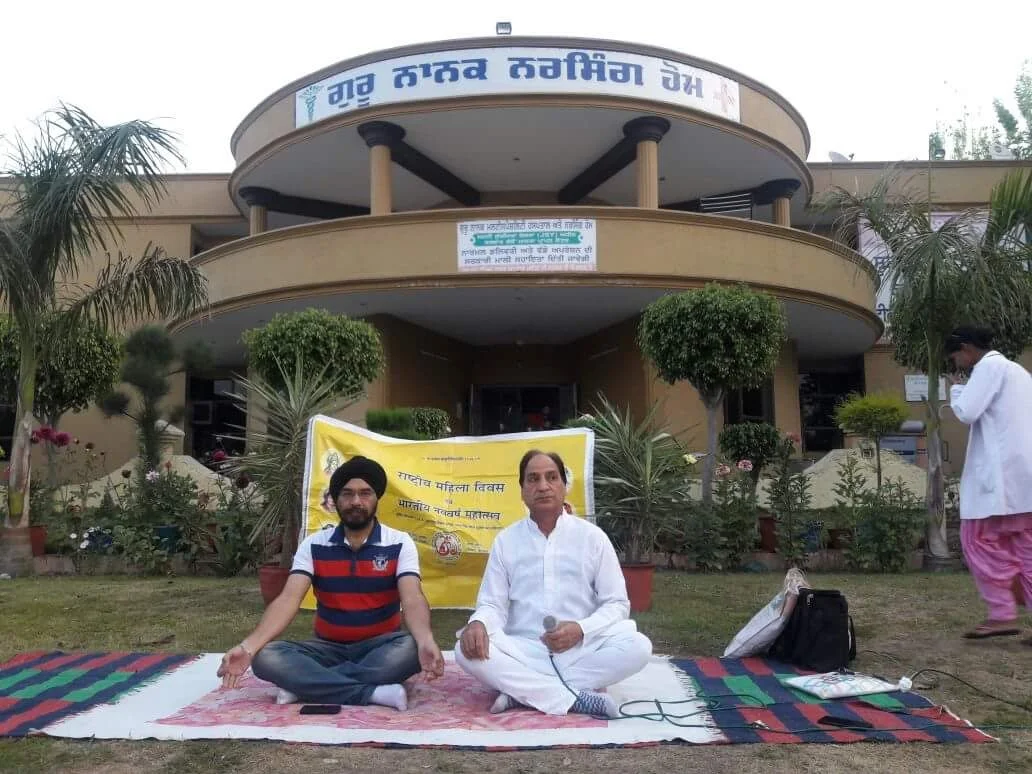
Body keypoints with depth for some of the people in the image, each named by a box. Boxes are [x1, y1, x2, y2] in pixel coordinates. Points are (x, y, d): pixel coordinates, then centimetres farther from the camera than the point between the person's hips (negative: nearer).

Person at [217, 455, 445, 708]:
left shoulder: (399, 544, -7)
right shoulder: (314, 545, -1)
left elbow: (412, 599, -21)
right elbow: (289, 599, -13)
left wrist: (426, 641, -44)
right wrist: (248, 646, -31)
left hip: (380, 647, -1)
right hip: (329, 647, 2)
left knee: (412, 649, -36)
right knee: (266, 657, -25)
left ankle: (305, 684, -27)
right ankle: (373, 693, -32)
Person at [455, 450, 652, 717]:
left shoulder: (592, 536, 3)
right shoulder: (505, 540, 6)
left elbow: (616, 604, 2)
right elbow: (492, 604, 3)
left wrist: (581, 630, -18)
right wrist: (478, 623, -23)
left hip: (580, 652, 0)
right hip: (524, 654, 0)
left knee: (637, 646, -28)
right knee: (468, 650, -28)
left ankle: (521, 690, -24)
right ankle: (574, 698, -27)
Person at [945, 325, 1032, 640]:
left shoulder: (989, 366, -6)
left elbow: (966, 412, -15)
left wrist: (956, 389, 3)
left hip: (1002, 473, -9)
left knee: (981, 541, -2)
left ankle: (1003, 614, -2)